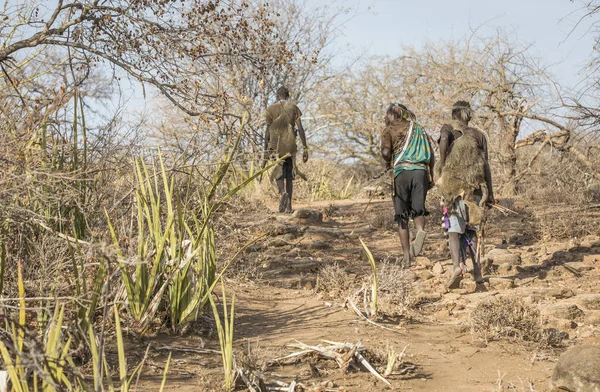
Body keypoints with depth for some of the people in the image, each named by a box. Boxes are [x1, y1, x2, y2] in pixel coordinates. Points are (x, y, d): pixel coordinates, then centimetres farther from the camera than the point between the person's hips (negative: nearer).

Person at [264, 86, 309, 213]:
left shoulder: (271, 109, 2)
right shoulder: (294, 108, 4)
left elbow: (268, 131, -1)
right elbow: (300, 129, -3)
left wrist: (265, 150, 4)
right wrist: (305, 148, -1)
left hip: (276, 146, -1)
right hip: (291, 146, 1)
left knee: (278, 174, 5)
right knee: (289, 176, 10)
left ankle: (283, 192, -25)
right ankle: (289, 205, 5)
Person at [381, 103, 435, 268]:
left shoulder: (389, 129, 9)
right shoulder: (419, 129, 22)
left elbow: (385, 151, -8)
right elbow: (431, 157, 15)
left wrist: (387, 162, 12)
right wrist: (431, 178, 20)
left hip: (402, 171, -3)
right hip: (421, 171, 3)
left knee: (401, 216, 5)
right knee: (418, 210, 9)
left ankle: (407, 256, -1)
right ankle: (420, 230, -26)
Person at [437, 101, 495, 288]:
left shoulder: (448, 128, 6)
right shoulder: (478, 134, 13)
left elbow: (444, 139, -20)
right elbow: (485, 164, 8)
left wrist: (442, 166, -17)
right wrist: (490, 193, 10)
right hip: (476, 186, 3)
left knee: (454, 230, -3)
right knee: (472, 229, 14)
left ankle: (458, 264, -26)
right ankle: (477, 270, 10)